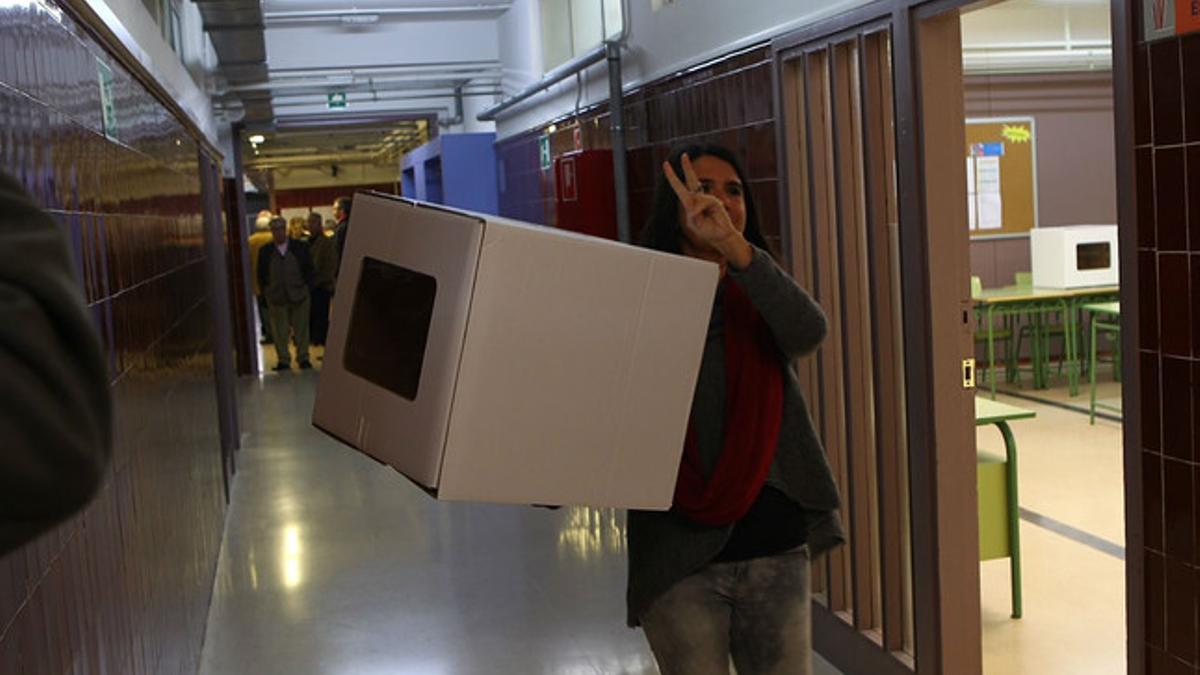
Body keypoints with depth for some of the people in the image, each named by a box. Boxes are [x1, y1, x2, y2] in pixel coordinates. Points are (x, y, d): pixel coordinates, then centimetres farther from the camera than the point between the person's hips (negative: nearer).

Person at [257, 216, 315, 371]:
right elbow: (261, 275, 8)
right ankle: (283, 360, 12)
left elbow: (309, 271, 6)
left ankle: (303, 358, 18)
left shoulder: (300, 247, 2)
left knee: (301, 329, 7)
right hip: (276, 299, 0)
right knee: (280, 331, 3)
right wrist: (266, 293, 1)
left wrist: (306, 289, -1)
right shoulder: (265, 251, 3)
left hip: (299, 296, 0)